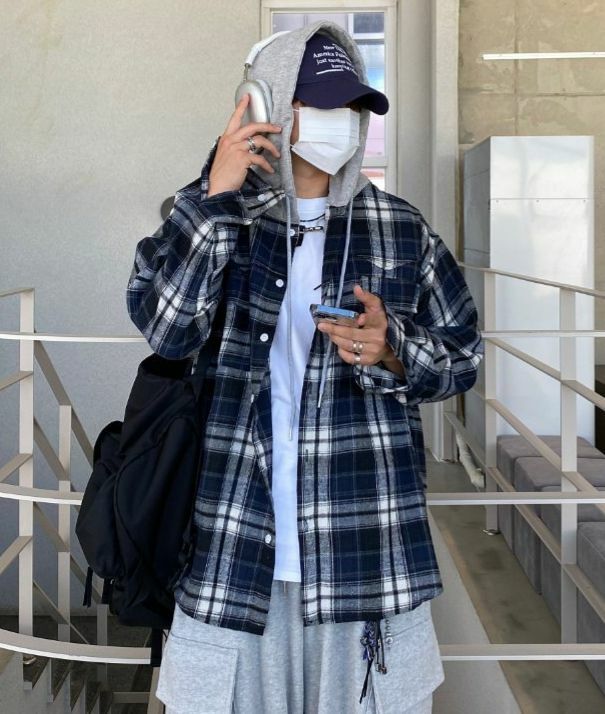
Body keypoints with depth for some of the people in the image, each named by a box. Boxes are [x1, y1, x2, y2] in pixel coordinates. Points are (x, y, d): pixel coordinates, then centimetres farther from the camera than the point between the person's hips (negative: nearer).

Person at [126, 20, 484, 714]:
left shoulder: (401, 228, 5)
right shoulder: (219, 219, 5)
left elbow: (462, 354, 10)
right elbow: (165, 325, -12)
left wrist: (391, 349, -11)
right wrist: (216, 193, -15)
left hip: (366, 548, 1)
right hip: (234, 549, 0)